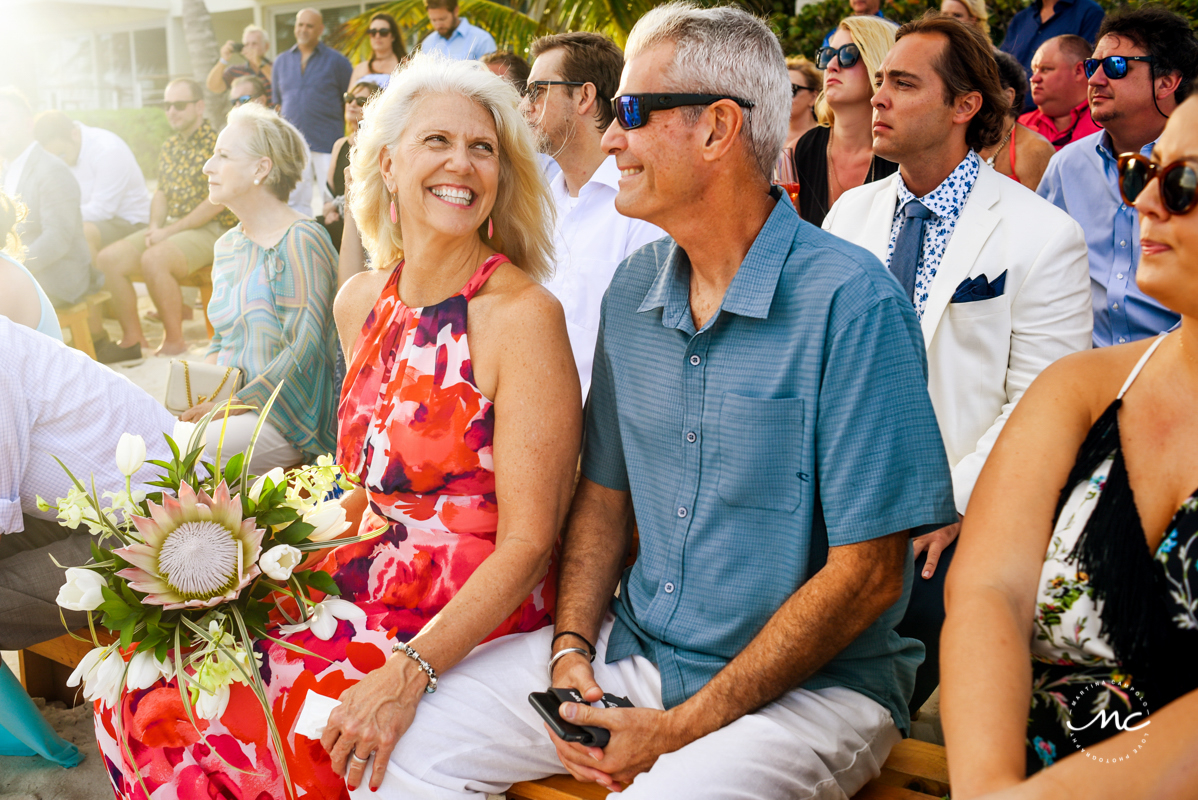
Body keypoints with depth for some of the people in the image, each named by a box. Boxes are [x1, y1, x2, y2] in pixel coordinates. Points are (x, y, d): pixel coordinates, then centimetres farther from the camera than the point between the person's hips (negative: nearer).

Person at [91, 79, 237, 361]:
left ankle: (174, 342, -19)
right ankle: (133, 338, 1)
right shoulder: (170, 147, 15)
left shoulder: (216, 144, -10)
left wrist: (168, 232, -16)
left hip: (211, 229, -8)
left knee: (153, 260, -34)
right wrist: (155, 227, -2)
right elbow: (160, 193, 20)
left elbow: (216, 201, -17)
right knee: (108, 259, -8)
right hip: (170, 228, 8)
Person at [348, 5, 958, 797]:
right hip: (631, 646, 6)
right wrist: (571, 650, -3)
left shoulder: (850, 301, -17)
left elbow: (867, 575, -18)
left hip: (809, 685, -6)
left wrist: (683, 729, -17)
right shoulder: (633, 289, 5)